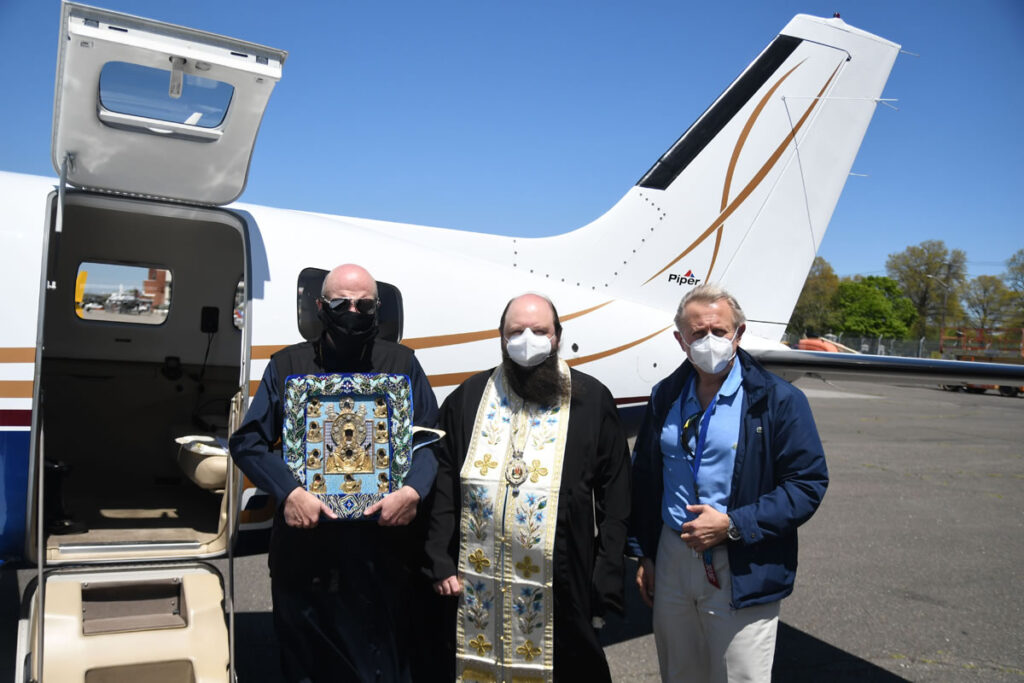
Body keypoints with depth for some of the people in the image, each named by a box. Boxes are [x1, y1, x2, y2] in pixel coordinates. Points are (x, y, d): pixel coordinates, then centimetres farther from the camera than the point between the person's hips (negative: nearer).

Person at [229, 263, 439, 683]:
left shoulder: (402, 364, 6)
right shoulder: (288, 365, 6)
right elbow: (248, 441, 2)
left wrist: (412, 491, -15)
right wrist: (289, 494, -13)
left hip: (385, 550, 0)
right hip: (306, 550, 1)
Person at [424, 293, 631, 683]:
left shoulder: (592, 400, 1)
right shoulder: (468, 399, 6)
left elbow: (615, 497, -1)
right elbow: (441, 486, 4)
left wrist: (607, 582, -5)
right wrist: (440, 563, -2)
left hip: (561, 593, -1)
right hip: (474, 588, 2)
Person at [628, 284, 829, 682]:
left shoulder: (777, 400, -8)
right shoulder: (665, 397, 6)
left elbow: (808, 482, -10)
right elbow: (645, 478, 12)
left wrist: (733, 524, -18)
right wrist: (644, 555, 11)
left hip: (741, 574, -4)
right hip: (671, 561, 5)